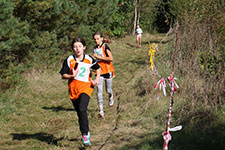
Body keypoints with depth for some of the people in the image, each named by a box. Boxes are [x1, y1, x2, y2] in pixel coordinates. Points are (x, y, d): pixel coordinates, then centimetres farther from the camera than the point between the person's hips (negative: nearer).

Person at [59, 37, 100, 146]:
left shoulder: (89, 59, 2)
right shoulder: (69, 60, -2)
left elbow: (98, 68, 20)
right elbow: (63, 75, 1)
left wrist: (97, 78, 4)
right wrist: (72, 76, -18)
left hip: (86, 86, -1)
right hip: (73, 88, 2)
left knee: (82, 109, -23)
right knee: (79, 113, 7)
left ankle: (85, 134, -17)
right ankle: (86, 134, 25)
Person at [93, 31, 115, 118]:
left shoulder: (105, 47, -11)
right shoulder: (95, 48, 8)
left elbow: (111, 58, -23)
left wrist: (98, 57, -20)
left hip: (108, 70, -4)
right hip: (99, 71, 4)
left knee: (108, 90, 9)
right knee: (99, 90, -10)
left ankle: (111, 97, 47)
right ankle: (101, 111, -13)